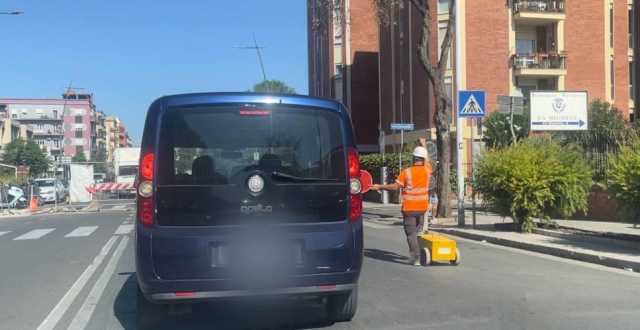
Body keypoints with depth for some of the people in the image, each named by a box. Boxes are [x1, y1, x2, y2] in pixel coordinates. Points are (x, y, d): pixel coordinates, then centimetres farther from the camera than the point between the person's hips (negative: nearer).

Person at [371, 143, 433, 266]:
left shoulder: (406, 172, -14)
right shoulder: (427, 170, -2)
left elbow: (395, 186, -16)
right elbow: (427, 161, 21)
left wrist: (379, 187, -6)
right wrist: (424, 145, 33)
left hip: (409, 207, -4)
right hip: (422, 206, 4)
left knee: (411, 233, 1)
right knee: (419, 231, 20)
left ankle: (416, 258, -4)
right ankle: (417, 255, 25)